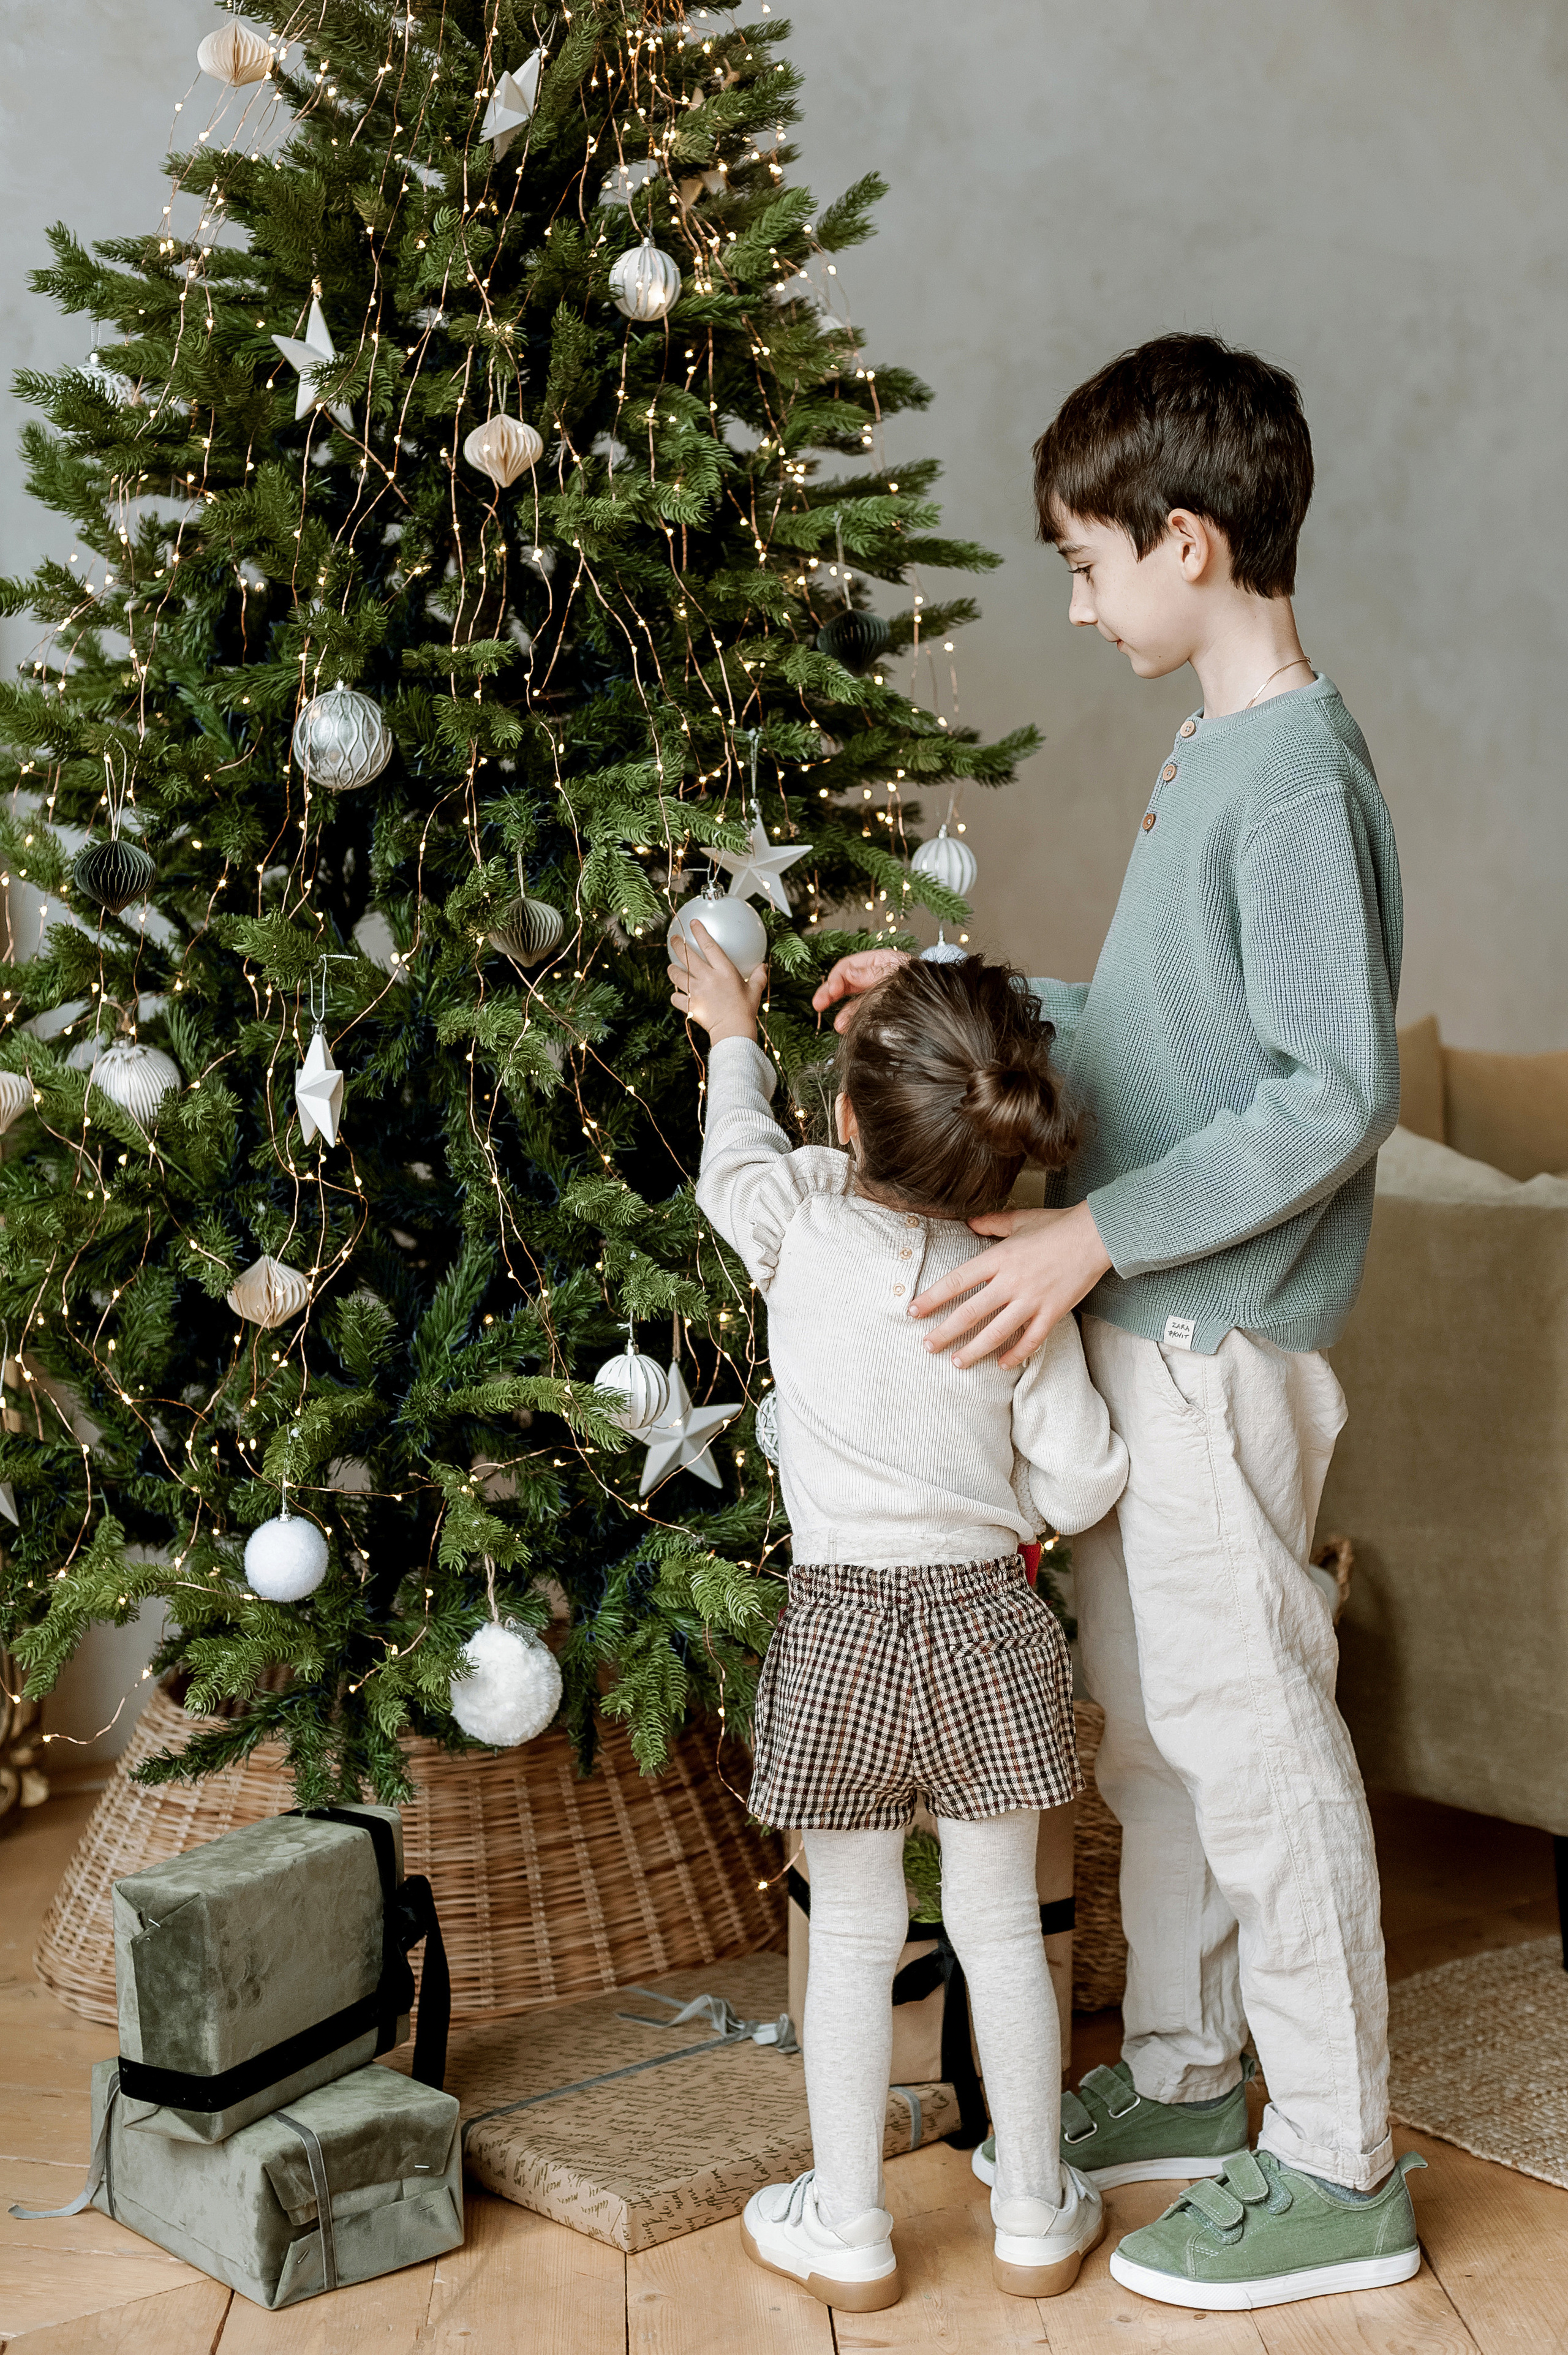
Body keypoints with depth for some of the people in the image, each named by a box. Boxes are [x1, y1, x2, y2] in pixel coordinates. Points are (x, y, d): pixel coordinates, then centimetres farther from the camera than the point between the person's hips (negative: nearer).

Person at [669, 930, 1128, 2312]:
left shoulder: (800, 1224, -12)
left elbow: (734, 1161, 12)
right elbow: (1082, 1486, -3)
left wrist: (733, 1035, 28)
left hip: (841, 1633, -1)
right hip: (990, 1628, 1)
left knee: (854, 1935, 11)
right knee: (1000, 1922, 14)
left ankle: (848, 2234, 24)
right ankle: (1036, 2220, 27)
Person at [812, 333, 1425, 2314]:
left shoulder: (1296, 775, -18)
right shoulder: (1210, 754, 12)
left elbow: (1339, 1092, -22)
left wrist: (1096, 1234, -22)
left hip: (1219, 1338, -10)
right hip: (1137, 1326, 10)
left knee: (1252, 1735, 0)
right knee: (1147, 1722, 18)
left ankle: (1338, 2171, 15)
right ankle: (1181, 2079, 33)